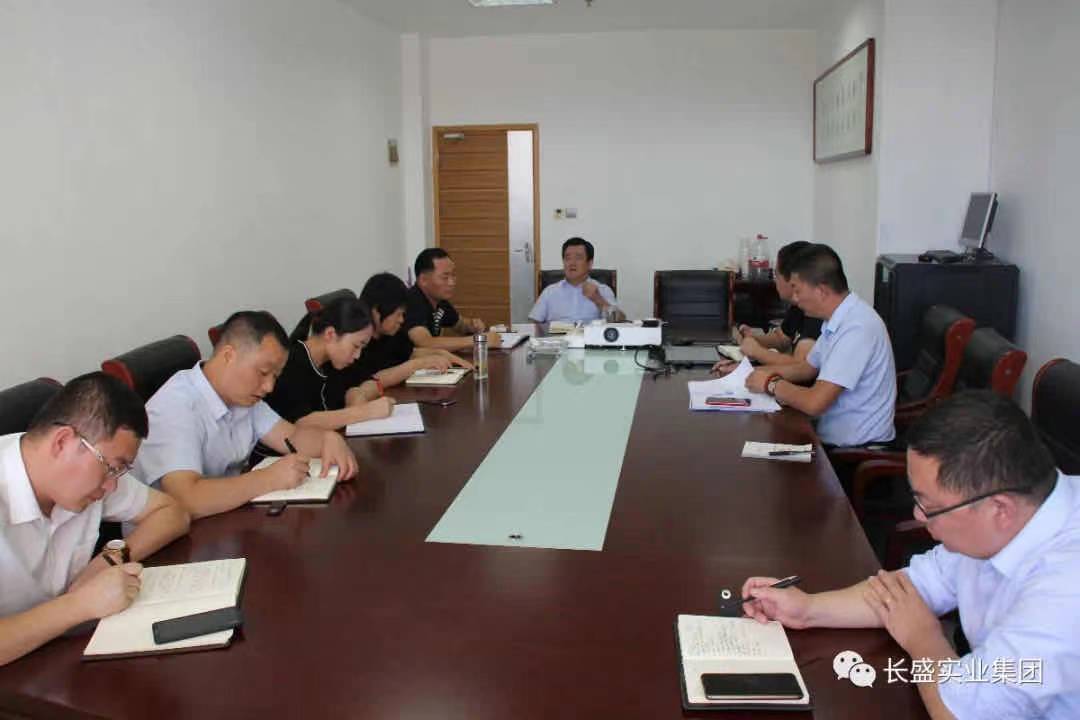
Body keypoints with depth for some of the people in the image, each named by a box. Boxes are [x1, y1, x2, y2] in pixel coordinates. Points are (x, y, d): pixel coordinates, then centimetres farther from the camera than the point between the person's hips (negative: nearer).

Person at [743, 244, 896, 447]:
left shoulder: (856, 328, -25)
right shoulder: (838, 319, 4)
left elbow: (814, 403, -28)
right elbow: (808, 368, 20)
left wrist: (770, 384, -12)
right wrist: (765, 372, 7)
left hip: (858, 447, -8)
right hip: (835, 435, 8)